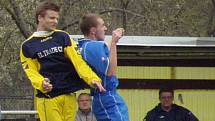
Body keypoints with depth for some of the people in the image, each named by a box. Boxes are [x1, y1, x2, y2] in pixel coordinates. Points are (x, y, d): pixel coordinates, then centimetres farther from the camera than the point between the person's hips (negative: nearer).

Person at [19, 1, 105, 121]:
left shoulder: (62, 37, 9)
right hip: (48, 97, -2)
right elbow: (31, 72, 1)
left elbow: (77, 60, -2)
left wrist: (91, 78, -17)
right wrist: (41, 83, -22)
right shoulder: (28, 46, 4)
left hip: (69, 94, 2)